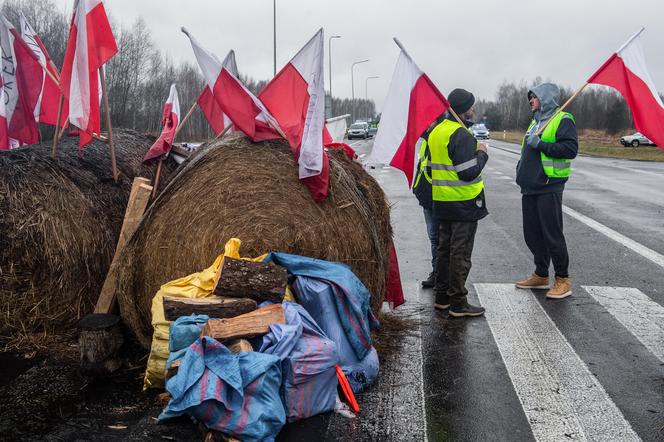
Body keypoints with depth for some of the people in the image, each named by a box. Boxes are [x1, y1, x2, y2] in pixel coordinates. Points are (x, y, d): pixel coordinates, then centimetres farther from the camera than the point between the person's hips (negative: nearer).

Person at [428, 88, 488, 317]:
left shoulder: (436, 131, 11)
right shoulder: (462, 135, -18)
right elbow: (469, 172, -23)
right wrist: (482, 153, -8)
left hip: (442, 201, 9)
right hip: (464, 203, -9)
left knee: (445, 248, 16)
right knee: (461, 253, -2)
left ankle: (441, 296, 24)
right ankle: (458, 303, 3)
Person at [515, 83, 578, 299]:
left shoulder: (562, 120, -7)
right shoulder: (536, 121, 20)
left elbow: (571, 149, -19)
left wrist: (540, 144, -21)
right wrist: (521, 167, 15)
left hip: (549, 188, -9)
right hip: (530, 187, 9)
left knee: (552, 234, -6)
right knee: (532, 233, 12)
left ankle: (563, 279, 5)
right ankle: (541, 275, 24)